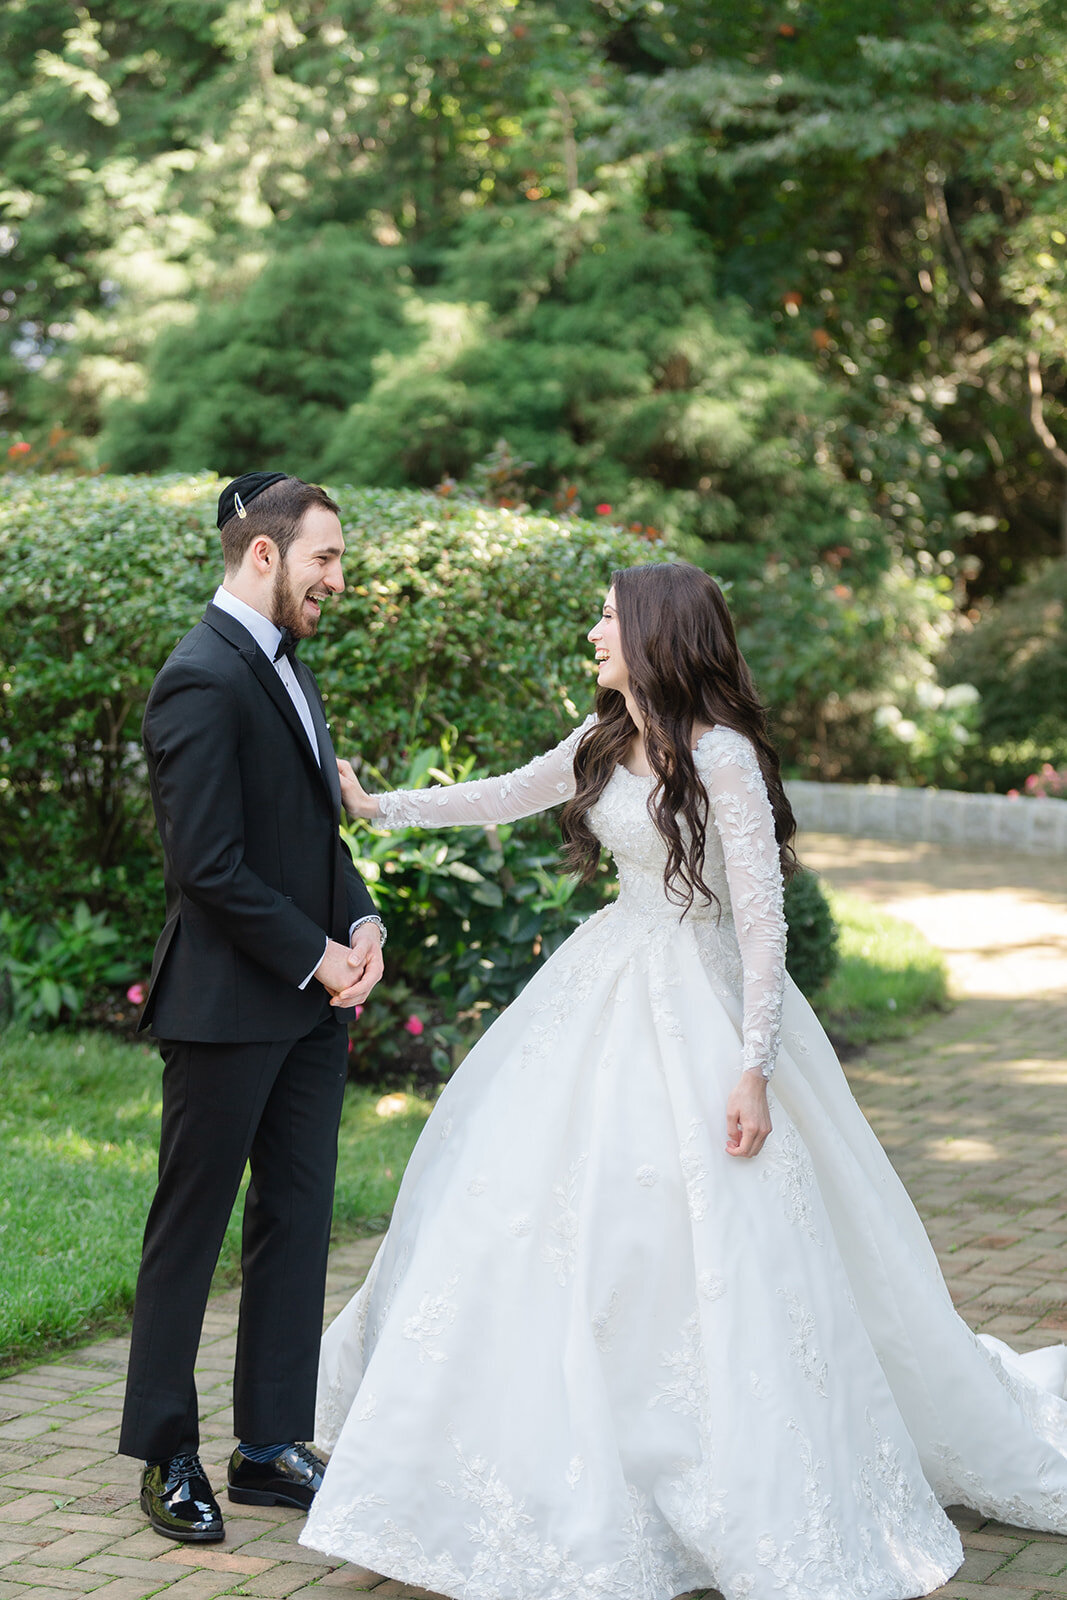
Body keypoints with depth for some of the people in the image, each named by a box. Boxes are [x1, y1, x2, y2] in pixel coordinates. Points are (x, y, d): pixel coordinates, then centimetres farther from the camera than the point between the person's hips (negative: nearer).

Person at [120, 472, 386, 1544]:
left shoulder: (283, 665, 13)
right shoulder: (202, 680, -17)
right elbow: (209, 866, -21)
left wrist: (361, 926, 3)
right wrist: (320, 958, -14)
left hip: (311, 1003, 9)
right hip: (228, 1006, -9)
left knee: (298, 1221, 11)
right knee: (190, 1230, 3)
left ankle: (272, 1445, 21)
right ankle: (167, 1456, 14)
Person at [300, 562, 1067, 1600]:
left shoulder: (721, 753, -16)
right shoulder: (608, 742, 7)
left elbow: (762, 916, -18)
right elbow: (505, 796, 24)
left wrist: (756, 1064, -21)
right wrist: (378, 807, 22)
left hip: (694, 1006, -8)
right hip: (606, 992, 8)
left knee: (713, 1251, -7)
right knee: (525, 1202, 10)